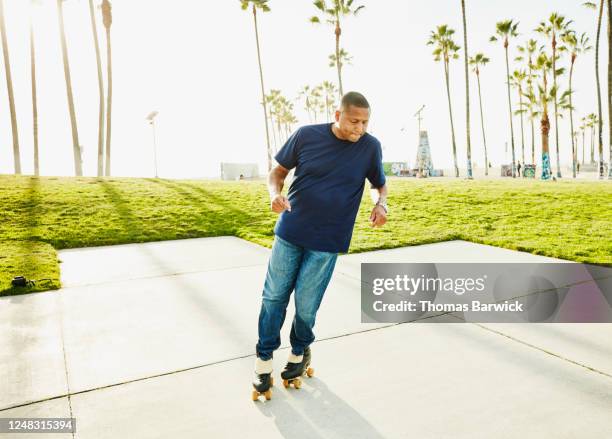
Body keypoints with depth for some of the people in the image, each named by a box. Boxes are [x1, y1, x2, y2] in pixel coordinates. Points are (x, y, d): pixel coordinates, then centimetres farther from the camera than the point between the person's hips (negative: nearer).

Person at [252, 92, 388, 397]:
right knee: (274, 296, 8)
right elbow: (278, 171, 3)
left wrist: (381, 204, -12)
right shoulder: (307, 136, -8)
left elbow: (379, 184, 10)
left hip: (327, 241, -1)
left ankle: (300, 352, 34)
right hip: (290, 232, 1)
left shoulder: (370, 146, -5)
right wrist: (275, 194, -18)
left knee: (306, 305, 4)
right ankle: (264, 358, 26)